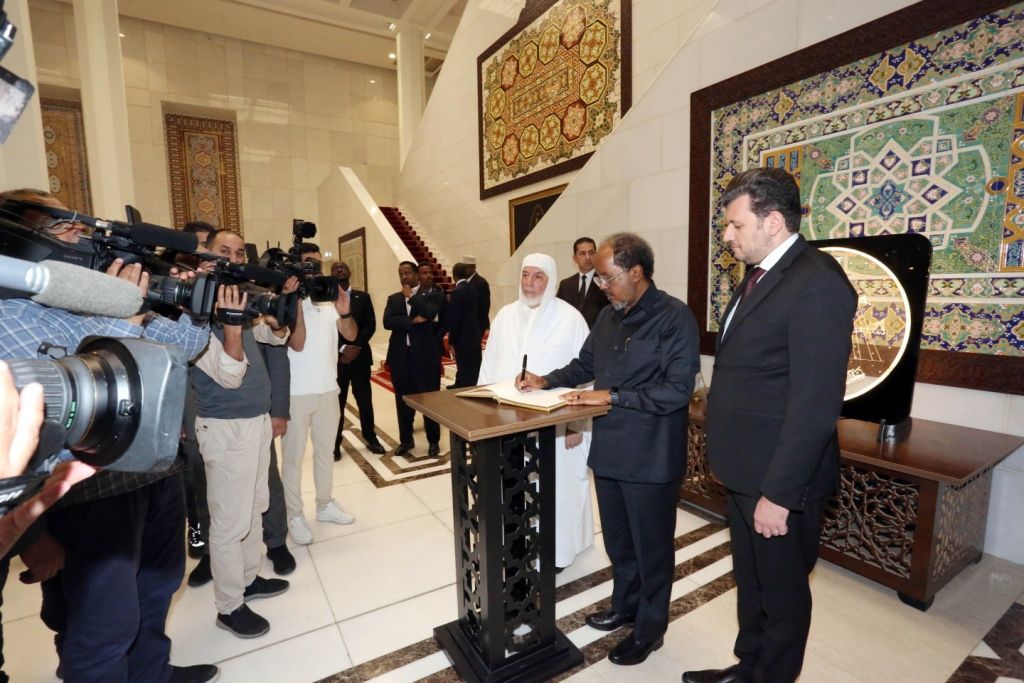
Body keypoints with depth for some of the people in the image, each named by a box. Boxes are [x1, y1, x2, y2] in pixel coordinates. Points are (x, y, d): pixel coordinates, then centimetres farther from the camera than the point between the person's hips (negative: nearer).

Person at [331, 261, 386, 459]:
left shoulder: (363, 297, 8)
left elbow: (370, 325, 0)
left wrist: (355, 347, -12)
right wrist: (342, 349, -14)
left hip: (360, 356, 2)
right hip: (336, 358, -2)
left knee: (365, 399, 9)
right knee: (337, 402, 4)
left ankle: (370, 437, 24)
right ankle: (335, 443, 17)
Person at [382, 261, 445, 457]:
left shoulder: (431, 295, 1)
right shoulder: (393, 299, 12)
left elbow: (430, 313, -20)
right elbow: (387, 322, -4)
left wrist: (411, 296, -10)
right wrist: (413, 320, -14)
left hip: (425, 355, -4)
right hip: (400, 357, 4)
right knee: (403, 401, 11)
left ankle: (433, 441, 18)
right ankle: (406, 440, 26)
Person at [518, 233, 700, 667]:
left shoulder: (675, 318, -15)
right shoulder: (608, 316, 7)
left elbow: (677, 389, -21)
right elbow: (583, 365, 16)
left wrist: (612, 396, -22)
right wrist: (547, 381, 1)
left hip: (649, 457, -6)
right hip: (609, 449, 7)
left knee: (651, 547, 14)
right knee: (618, 542, 23)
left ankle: (649, 628, 36)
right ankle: (624, 606, 47)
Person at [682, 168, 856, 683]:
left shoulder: (816, 282, -20)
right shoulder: (761, 275, 9)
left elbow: (815, 403, -24)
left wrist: (778, 492, -20)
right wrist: (737, 467, 15)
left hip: (778, 479, -9)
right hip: (746, 469, 9)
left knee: (782, 592, 15)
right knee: (750, 582, 25)